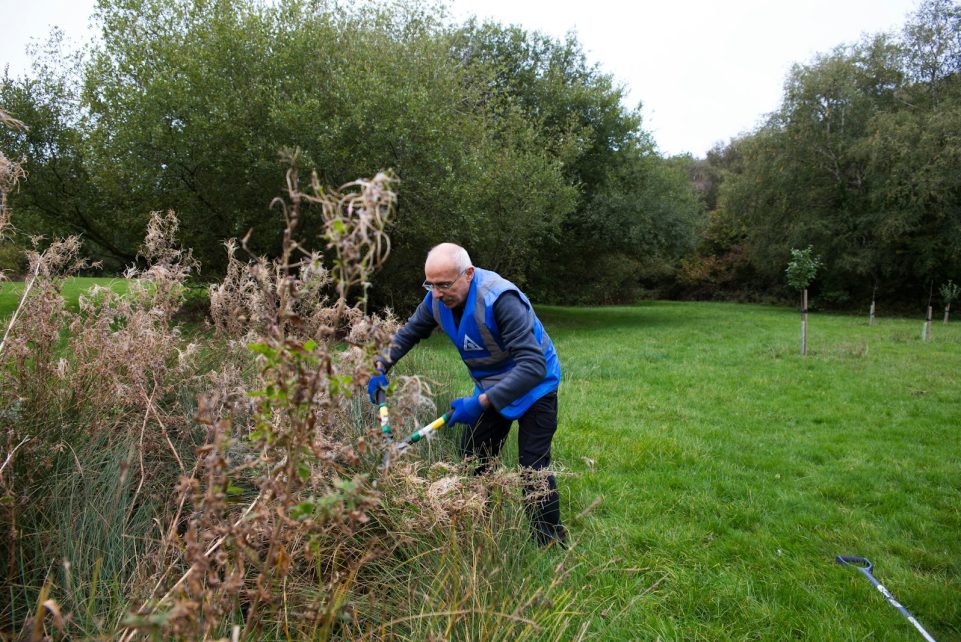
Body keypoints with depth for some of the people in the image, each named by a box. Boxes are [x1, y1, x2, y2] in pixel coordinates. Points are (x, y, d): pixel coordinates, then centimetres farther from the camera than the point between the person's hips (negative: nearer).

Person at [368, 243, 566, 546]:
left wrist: (480, 403, -42)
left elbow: (533, 366, -40)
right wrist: (382, 366, -8)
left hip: (534, 386, -7)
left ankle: (552, 544, 12)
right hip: (490, 386, 7)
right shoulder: (438, 299, -13)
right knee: (472, 462, 12)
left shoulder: (500, 299, -36)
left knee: (534, 469, -7)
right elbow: (410, 332, 7)